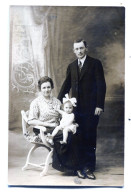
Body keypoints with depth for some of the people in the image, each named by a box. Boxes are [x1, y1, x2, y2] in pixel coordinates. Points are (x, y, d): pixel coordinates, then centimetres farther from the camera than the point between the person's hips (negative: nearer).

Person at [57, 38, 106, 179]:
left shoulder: (95, 63, 0)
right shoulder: (71, 66, 14)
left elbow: (101, 85, -5)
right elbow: (66, 85, 15)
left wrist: (99, 105, -11)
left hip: (91, 108, -4)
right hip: (77, 108, 4)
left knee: (89, 137, 1)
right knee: (78, 138, 4)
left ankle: (89, 167, 11)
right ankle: (81, 165, 14)